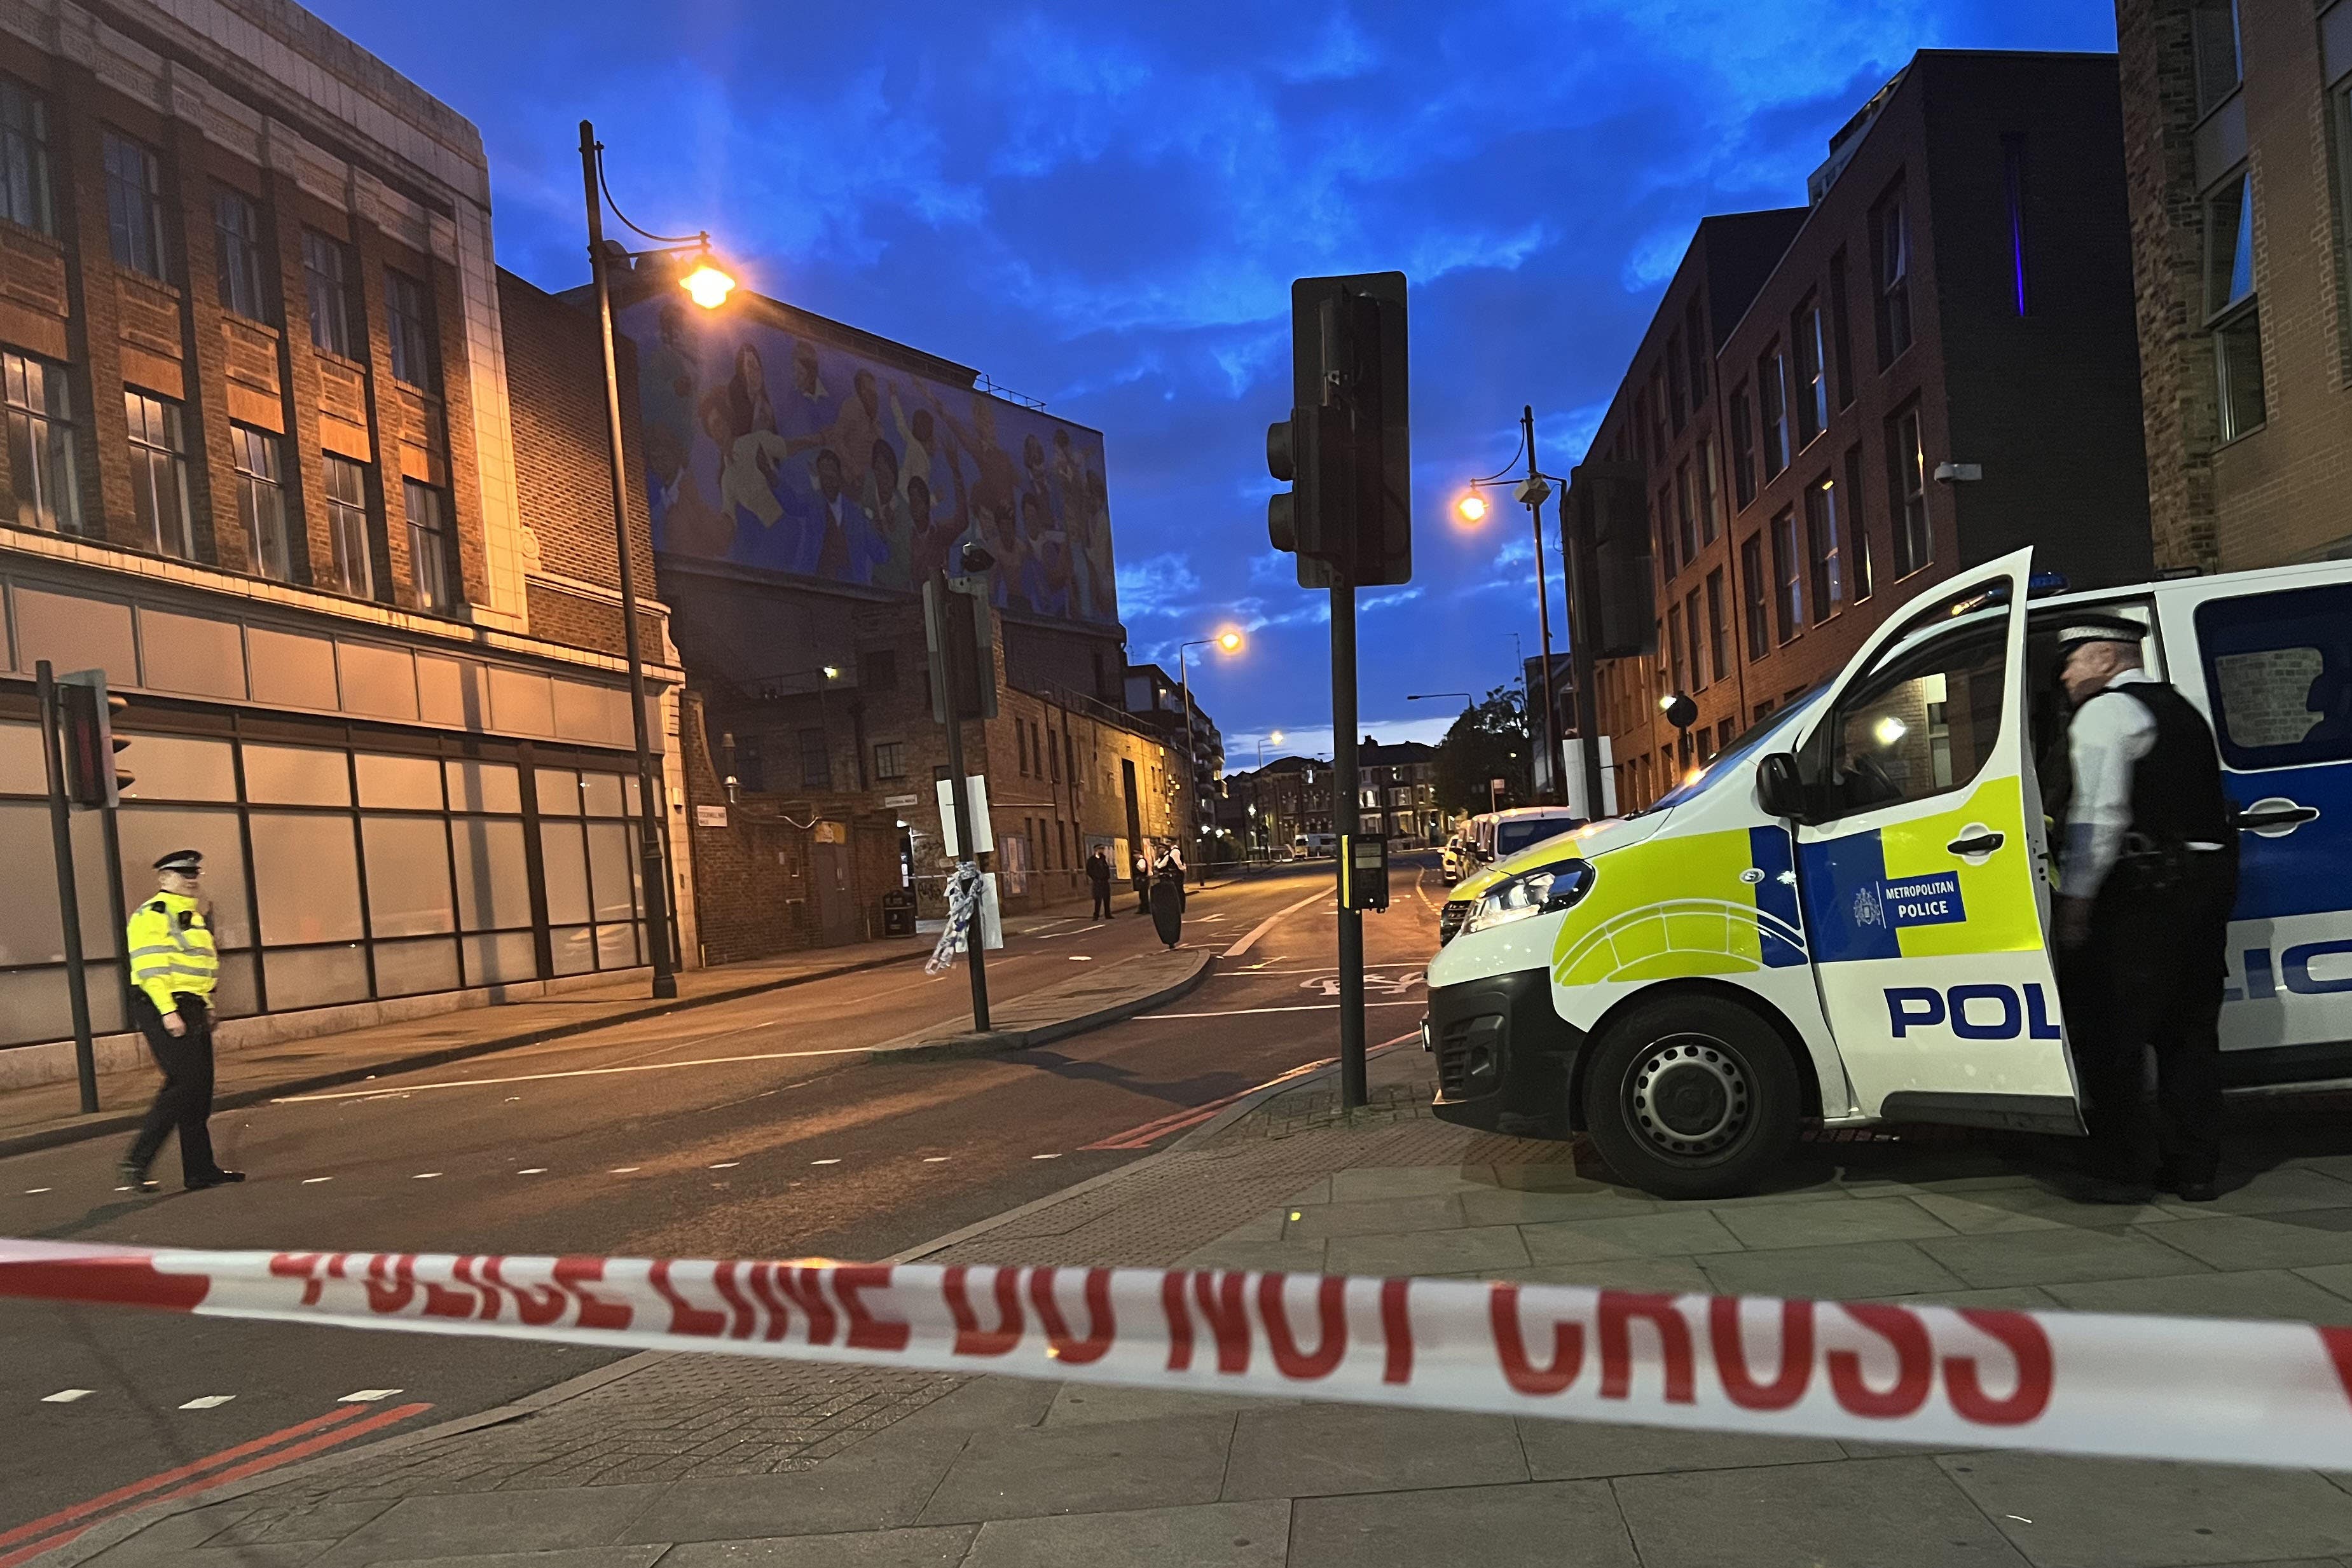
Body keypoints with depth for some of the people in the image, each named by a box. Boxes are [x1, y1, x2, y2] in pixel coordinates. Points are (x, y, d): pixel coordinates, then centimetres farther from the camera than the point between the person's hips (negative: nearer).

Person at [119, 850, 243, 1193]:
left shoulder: (193, 915, 21)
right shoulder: (151, 914, -9)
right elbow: (150, 967, -19)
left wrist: (206, 1007, 23)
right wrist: (168, 1011, -25)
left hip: (191, 1011, 10)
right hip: (162, 1009, -9)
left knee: (200, 1091, 8)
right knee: (185, 1084, -14)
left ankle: (201, 1170, 12)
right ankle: (136, 1161, -6)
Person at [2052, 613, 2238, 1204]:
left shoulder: (2107, 711, -6)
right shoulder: (2181, 709, 22)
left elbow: (2100, 814, -17)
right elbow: (2205, 805, 21)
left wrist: (2075, 898, -17)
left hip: (2144, 889, -9)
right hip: (2209, 880, 9)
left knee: (2110, 1030, -2)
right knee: (2189, 1027, 14)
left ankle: (2126, 1168, 1)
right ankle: (2195, 1167, 18)